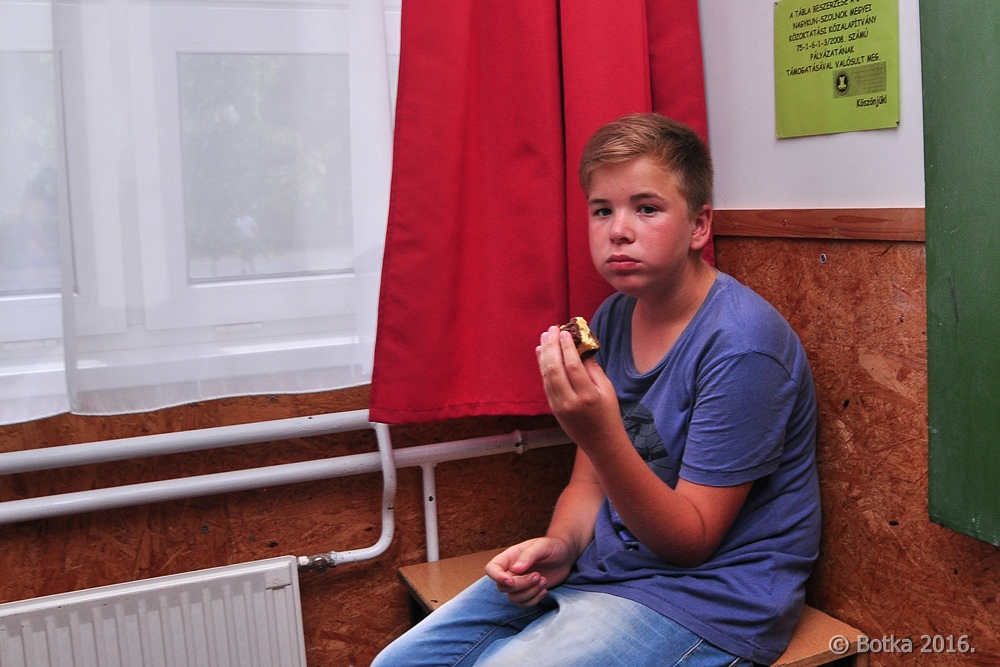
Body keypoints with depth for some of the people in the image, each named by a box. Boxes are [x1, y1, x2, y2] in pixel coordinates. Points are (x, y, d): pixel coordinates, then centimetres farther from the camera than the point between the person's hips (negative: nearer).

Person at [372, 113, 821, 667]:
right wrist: (558, 547, -12)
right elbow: (588, 483, 10)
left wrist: (600, 435, -33)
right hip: (601, 569, 7)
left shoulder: (742, 345, -20)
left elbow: (692, 539, -18)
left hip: (708, 595, -6)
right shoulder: (610, 320, 3)